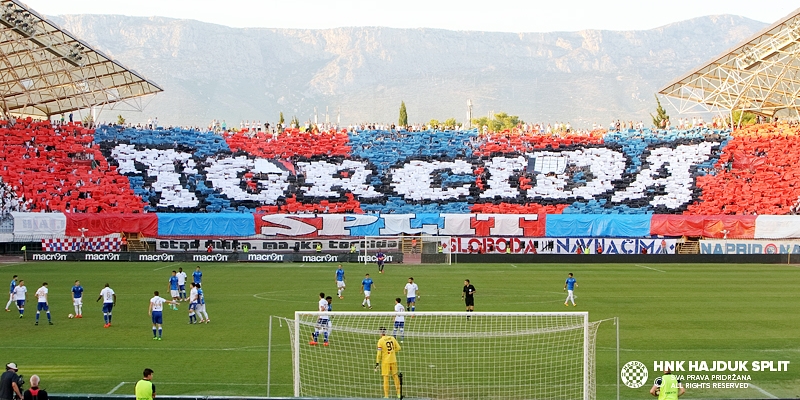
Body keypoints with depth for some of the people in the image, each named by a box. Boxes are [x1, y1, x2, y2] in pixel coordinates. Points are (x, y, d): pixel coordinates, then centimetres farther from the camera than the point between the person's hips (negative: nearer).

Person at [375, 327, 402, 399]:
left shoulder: (380, 341, -11)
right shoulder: (392, 338, 2)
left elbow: (379, 353, -13)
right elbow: (398, 348, 6)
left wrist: (377, 362, -8)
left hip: (385, 361, -4)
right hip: (393, 360, 4)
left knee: (386, 377, 1)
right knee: (395, 376, 16)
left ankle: (386, 395, 3)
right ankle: (399, 393, 21)